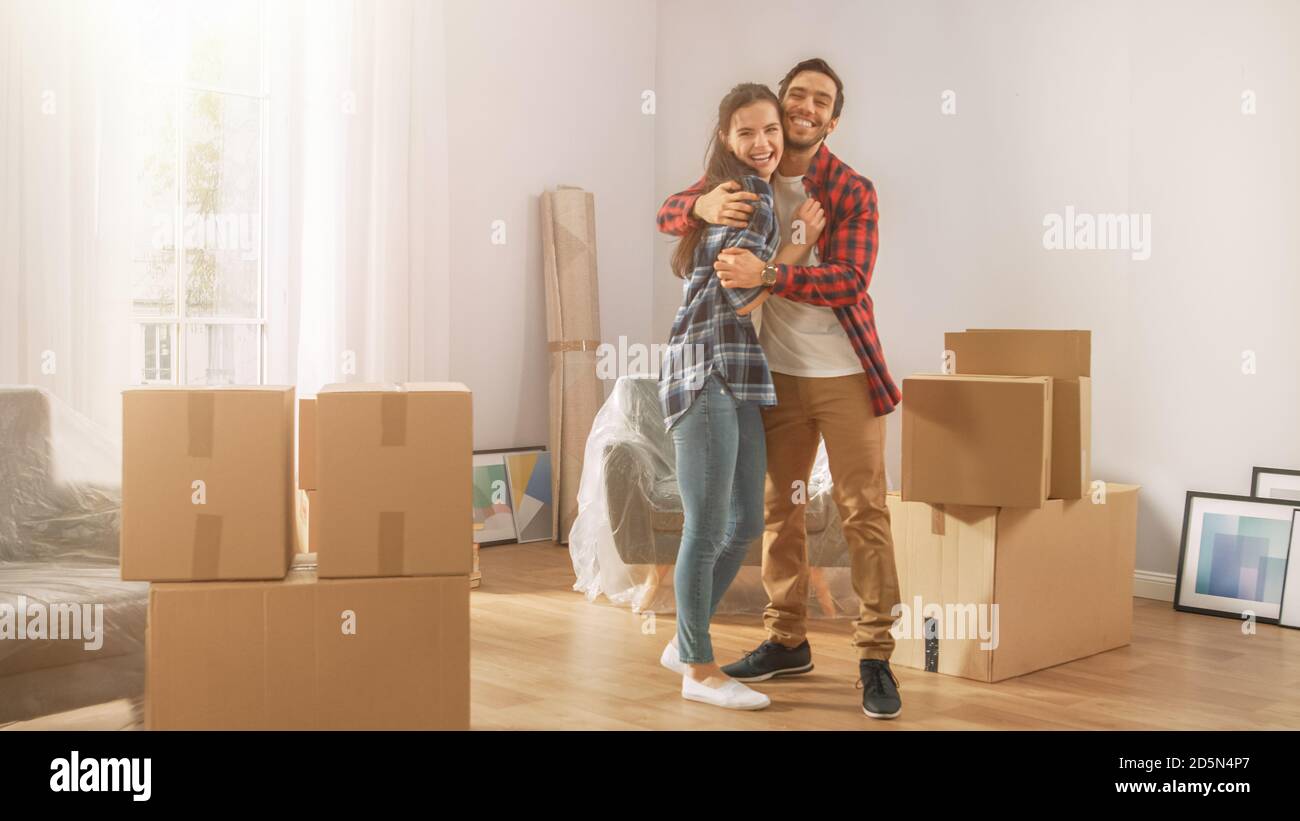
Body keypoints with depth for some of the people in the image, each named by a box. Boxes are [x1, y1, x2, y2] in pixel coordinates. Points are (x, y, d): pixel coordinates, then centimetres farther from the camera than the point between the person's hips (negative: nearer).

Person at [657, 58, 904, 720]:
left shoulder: (852, 190, -10)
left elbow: (850, 281, -20)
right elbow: (668, 214, 3)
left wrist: (767, 274, -33)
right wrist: (704, 205, -21)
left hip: (845, 374, -4)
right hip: (778, 372, 5)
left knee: (864, 511, -4)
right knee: (778, 506, 12)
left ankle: (875, 657, 3)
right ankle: (787, 641, 25)